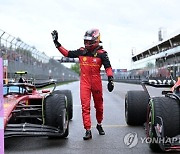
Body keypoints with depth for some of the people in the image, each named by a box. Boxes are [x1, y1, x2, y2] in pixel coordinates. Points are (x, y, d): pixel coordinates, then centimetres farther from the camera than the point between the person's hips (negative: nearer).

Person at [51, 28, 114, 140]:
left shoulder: (101, 53, -7)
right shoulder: (81, 51, 2)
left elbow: (108, 67, -11)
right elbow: (67, 53, 10)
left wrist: (110, 79, -24)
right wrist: (57, 43, 7)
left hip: (96, 83, -1)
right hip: (84, 82, 1)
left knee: (99, 105, 14)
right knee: (85, 106, -7)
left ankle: (99, 125, 37)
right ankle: (88, 131, -3)